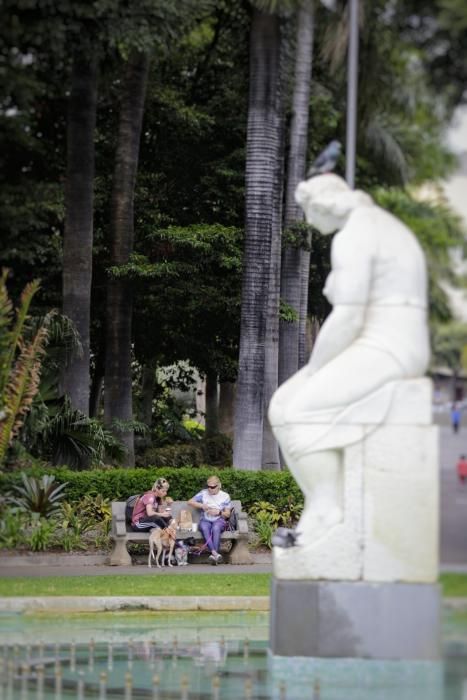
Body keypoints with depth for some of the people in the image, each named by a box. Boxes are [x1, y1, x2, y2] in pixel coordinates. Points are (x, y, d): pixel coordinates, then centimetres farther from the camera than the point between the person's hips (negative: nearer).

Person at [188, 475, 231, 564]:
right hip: (205, 520, 1)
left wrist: (219, 512, -13)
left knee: (216, 528, -38)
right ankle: (215, 553, -51)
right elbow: (190, 502, 8)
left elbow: (227, 514, 7)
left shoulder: (225, 496, 7)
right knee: (204, 528, -37)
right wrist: (201, 505, -7)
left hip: (219, 520, -1)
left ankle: (214, 554, -47)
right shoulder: (203, 493, 9)